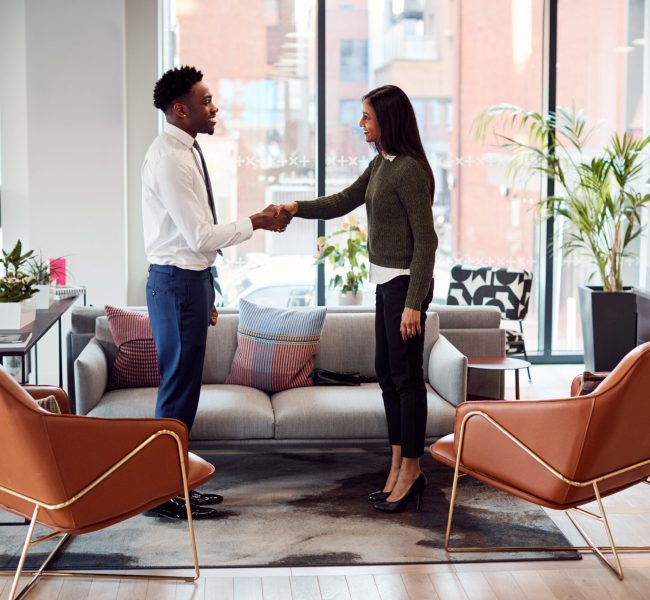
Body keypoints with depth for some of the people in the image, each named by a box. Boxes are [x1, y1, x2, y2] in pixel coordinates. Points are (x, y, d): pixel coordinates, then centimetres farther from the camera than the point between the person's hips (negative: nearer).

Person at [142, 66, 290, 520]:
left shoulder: (186, 151, 13)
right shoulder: (169, 158, -18)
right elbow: (200, 235, -21)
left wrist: (206, 294, 19)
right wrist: (256, 222, -12)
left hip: (192, 279, 10)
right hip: (178, 282, -10)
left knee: (184, 388, 15)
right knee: (179, 389, -3)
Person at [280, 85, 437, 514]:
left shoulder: (409, 170, -18)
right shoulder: (381, 163, 10)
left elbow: (426, 241, -19)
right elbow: (344, 202, 17)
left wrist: (413, 303, -20)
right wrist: (296, 208, 2)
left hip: (405, 284, -10)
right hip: (387, 283, 10)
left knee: (406, 375, -2)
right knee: (387, 374, 12)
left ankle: (412, 470, 9)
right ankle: (399, 467, 21)